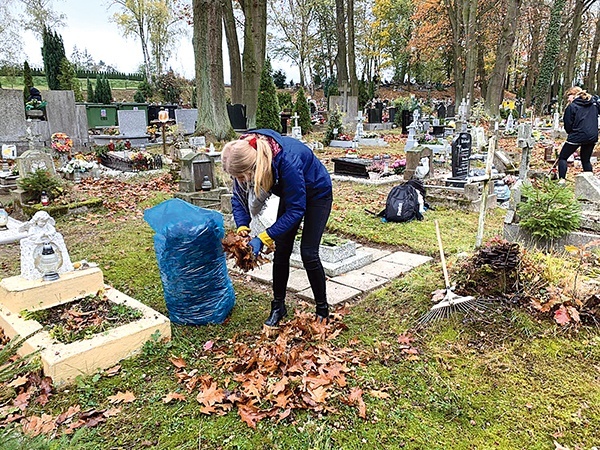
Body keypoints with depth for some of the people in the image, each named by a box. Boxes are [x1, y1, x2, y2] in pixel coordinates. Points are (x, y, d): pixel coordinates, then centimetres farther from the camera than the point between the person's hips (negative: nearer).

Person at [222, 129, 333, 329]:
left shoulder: (288, 162, -43)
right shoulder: (245, 156, -25)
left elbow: (296, 210, -34)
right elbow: (239, 197, -12)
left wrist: (263, 238, -37)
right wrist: (242, 227, -28)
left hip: (317, 193, -5)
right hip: (290, 193, 6)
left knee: (308, 252, -9)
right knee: (281, 251, 2)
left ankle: (323, 310, 9)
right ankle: (278, 306, 17)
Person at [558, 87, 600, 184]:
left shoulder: (571, 106, -7)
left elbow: (568, 126, -5)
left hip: (577, 136, -6)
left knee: (563, 157, 7)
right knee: (586, 159, 20)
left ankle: (562, 180, -4)